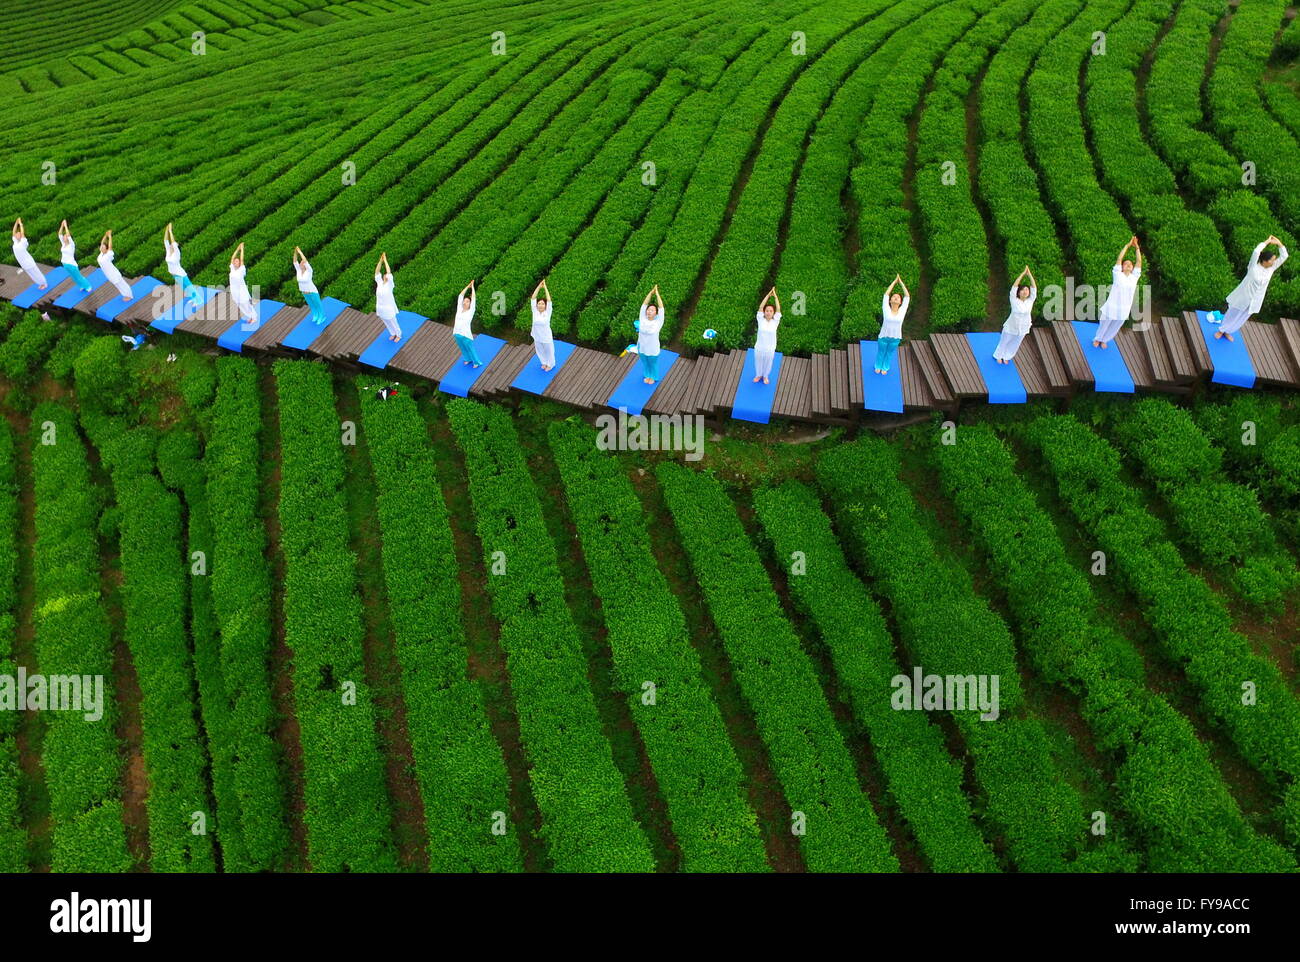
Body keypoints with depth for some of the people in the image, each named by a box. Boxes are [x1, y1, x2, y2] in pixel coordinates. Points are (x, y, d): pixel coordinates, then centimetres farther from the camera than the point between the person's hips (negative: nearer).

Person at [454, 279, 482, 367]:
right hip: (457, 334, 5)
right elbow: (460, 295, 12)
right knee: (463, 349, 22)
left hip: (466, 335, -5)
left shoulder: (470, 312, -3)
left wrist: (472, 286, 6)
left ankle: (477, 362, 26)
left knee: (470, 349, 9)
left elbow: (473, 298, -3)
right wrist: (468, 286, 15)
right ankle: (468, 359, 44)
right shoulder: (459, 309, 8)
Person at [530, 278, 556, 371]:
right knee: (540, 351, 24)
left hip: (546, 337, -3)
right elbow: (533, 298, -16)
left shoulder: (547, 312, -18)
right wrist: (539, 287, -20)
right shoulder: (535, 311, -12)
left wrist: (545, 288, -26)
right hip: (537, 337, 3)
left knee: (548, 351, 18)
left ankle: (550, 364, 43)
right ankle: (544, 363, 50)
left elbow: (549, 300, -27)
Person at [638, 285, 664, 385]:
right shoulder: (643, 319, -12)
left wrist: (657, 294, -22)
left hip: (653, 349, -3)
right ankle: (647, 375, 51)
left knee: (653, 364, 21)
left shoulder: (658, 322, -19)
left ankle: (653, 377, 46)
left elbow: (661, 308, -24)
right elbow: (644, 304, -12)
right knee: (644, 363, 26)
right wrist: (651, 292, -15)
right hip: (642, 348, 3)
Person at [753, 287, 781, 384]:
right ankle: (758, 375, 48)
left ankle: (765, 376, 47)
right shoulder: (761, 320, -10)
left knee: (767, 364, 21)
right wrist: (768, 294, -15)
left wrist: (775, 295, -13)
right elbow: (761, 307, -16)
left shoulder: (775, 321, -10)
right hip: (759, 347, 0)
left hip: (770, 349, 0)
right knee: (758, 362, 21)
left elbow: (778, 309, -16)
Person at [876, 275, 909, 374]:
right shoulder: (886, 310, -12)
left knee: (890, 353, 22)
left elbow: (907, 296, -7)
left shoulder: (902, 311, -7)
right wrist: (895, 281, -9)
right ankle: (878, 367, 46)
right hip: (884, 336, -2)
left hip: (896, 338, 2)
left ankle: (885, 367, 47)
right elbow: (886, 294, -15)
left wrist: (901, 282, -5)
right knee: (881, 352, 20)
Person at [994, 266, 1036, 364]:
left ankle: (1006, 357, 45)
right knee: (1004, 342, 17)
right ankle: (998, 356, 42)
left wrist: (1029, 274, -26)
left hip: (1022, 328, 3)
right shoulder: (1014, 301, -20)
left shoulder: (1030, 301, -12)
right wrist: (1023, 273, -31)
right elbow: (1014, 286, -28)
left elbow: (1034, 287, -19)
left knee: (1014, 344, 21)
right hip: (1011, 327, -3)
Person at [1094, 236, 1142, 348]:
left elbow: (1139, 261, 4)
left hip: (1123, 310, 3)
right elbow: (1119, 259, -8)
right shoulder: (1117, 275, -4)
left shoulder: (1134, 277, 5)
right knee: (1104, 325, 15)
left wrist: (1137, 247, 3)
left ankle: (1104, 340, 43)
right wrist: (1128, 245, -4)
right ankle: (1098, 339, 40)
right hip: (1111, 307, -3)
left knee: (1114, 328, 19)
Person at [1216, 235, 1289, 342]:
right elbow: (1256, 252, -39)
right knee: (1232, 315, 14)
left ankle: (1227, 332, 40)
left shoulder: (1271, 268, -8)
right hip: (1244, 297, -5)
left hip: (1255, 300, 5)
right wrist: (1267, 241, -30)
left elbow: (1284, 256, -10)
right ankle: (1221, 330, 35)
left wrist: (1278, 243, -20)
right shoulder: (1254, 267, -23)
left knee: (1242, 318, 20)